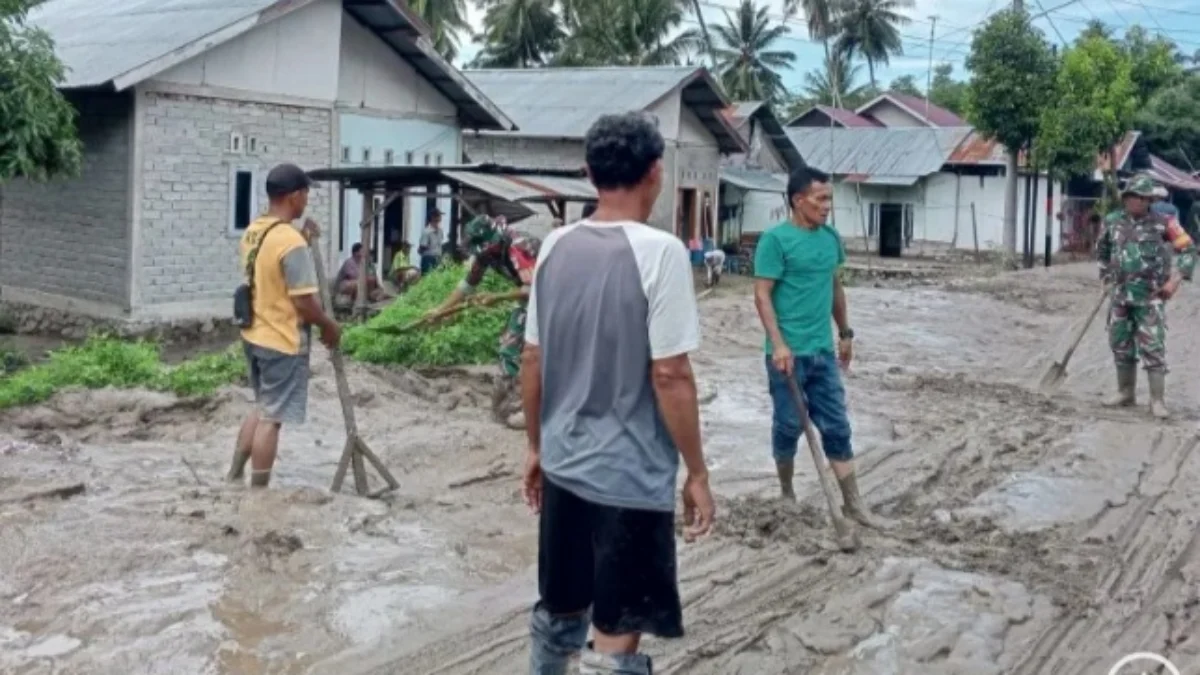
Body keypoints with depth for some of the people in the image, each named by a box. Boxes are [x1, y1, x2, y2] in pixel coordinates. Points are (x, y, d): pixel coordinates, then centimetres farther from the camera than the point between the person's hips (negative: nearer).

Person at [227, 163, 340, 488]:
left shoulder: (253, 232, 6)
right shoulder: (292, 242, -22)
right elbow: (304, 301, -22)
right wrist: (329, 325, -5)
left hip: (254, 335, 9)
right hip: (282, 342, -9)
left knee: (262, 408, 23)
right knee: (272, 417, 1)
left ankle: (235, 475, 29)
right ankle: (258, 492, 9)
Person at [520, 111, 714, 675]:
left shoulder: (555, 247, 3)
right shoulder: (659, 252, -15)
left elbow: (532, 361, 8)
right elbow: (669, 375, -17)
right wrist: (697, 472, -8)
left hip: (562, 464, 6)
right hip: (632, 476, -6)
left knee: (558, 612, 22)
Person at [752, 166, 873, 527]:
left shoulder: (831, 238, 8)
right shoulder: (776, 239, -12)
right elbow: (762, 295, -14)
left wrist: (845, 332, 21)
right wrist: (778, 344, -21)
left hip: (823, 350, 6)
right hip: (789, 352, -6)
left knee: (837, 426, 9)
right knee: (789, 426, 7)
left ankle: (853, 501, 16)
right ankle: (786, 493, 25)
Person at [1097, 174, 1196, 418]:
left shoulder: (1162, 222, -8)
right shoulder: (1113, 221, 3)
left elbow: (1188, 249, -4)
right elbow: (1102, 251, 21)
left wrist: (1175, 280, -11)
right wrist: (1106, 275, 17)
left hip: (1150, 297, -4)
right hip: (1120, 296, 5)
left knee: (1153, 349, -7)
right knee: (1120, 346, 12)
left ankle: (1157, 401, -3)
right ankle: (1125, 393, 26)